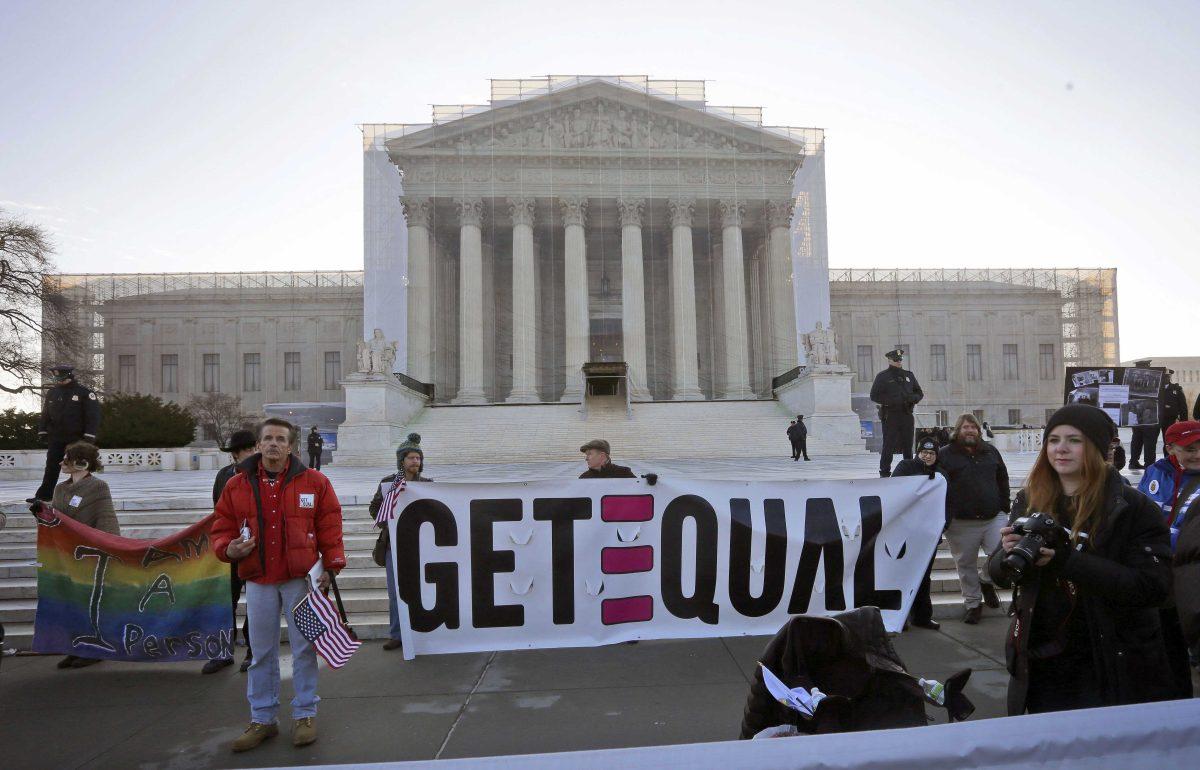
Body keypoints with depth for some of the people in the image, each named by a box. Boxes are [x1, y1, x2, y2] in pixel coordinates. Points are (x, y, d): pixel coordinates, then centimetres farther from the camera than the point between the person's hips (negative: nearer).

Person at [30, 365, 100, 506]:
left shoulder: (84, 393, -6)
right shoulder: (52, 392, 10)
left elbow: (93, 416, -9)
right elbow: (45, 413, 17)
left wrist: (89, 437, -13)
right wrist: (43, 431, 9)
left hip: (76, 439, -4)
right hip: (55, 438, 4)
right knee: (51, 467, 6)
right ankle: (44, 494, 11)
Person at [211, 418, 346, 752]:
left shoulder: (314, 482, -2)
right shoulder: (237, 486, 3)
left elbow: (329, 527, -1)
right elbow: (222, 529, 9)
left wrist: (330, 566, -5)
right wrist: (229, 549, -12)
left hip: (300, 578, -2)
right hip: (258, 581, 2)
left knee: (303, 649, 6)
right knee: (262, 653, 11)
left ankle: (304, 714, 19)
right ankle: (262, 719, 23)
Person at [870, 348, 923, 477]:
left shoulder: (909, 375, 16)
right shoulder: (882, 376, 1)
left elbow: (920, 393, 21)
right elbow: (874, 396, -3)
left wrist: (913, 398, -2)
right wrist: (891, 400, -16)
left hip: (907, 415, 5)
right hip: (890, 416, -4)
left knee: (908, 446, 10)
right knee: (889, 445, -5)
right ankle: (885, 473, 0)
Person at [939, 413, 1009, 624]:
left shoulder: (990, 451, 11)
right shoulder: (945, 455, -1)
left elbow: (1003, 480, 18)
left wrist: (1005, 506, 12)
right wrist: (944, 518, -8)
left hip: (993, 518, 3)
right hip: (961, 524, -2)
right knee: (966, 565, 7)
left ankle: (986, 581, 26)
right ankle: (972, 604, 23)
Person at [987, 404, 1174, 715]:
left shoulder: (1134, 507, -10)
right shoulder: (1030, 501, 2)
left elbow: (1154, 586, -19)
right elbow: (997, 573, 5)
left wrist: (1067, 560, -27)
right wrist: (1009, 554, -19)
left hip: (1113, 668, -3)